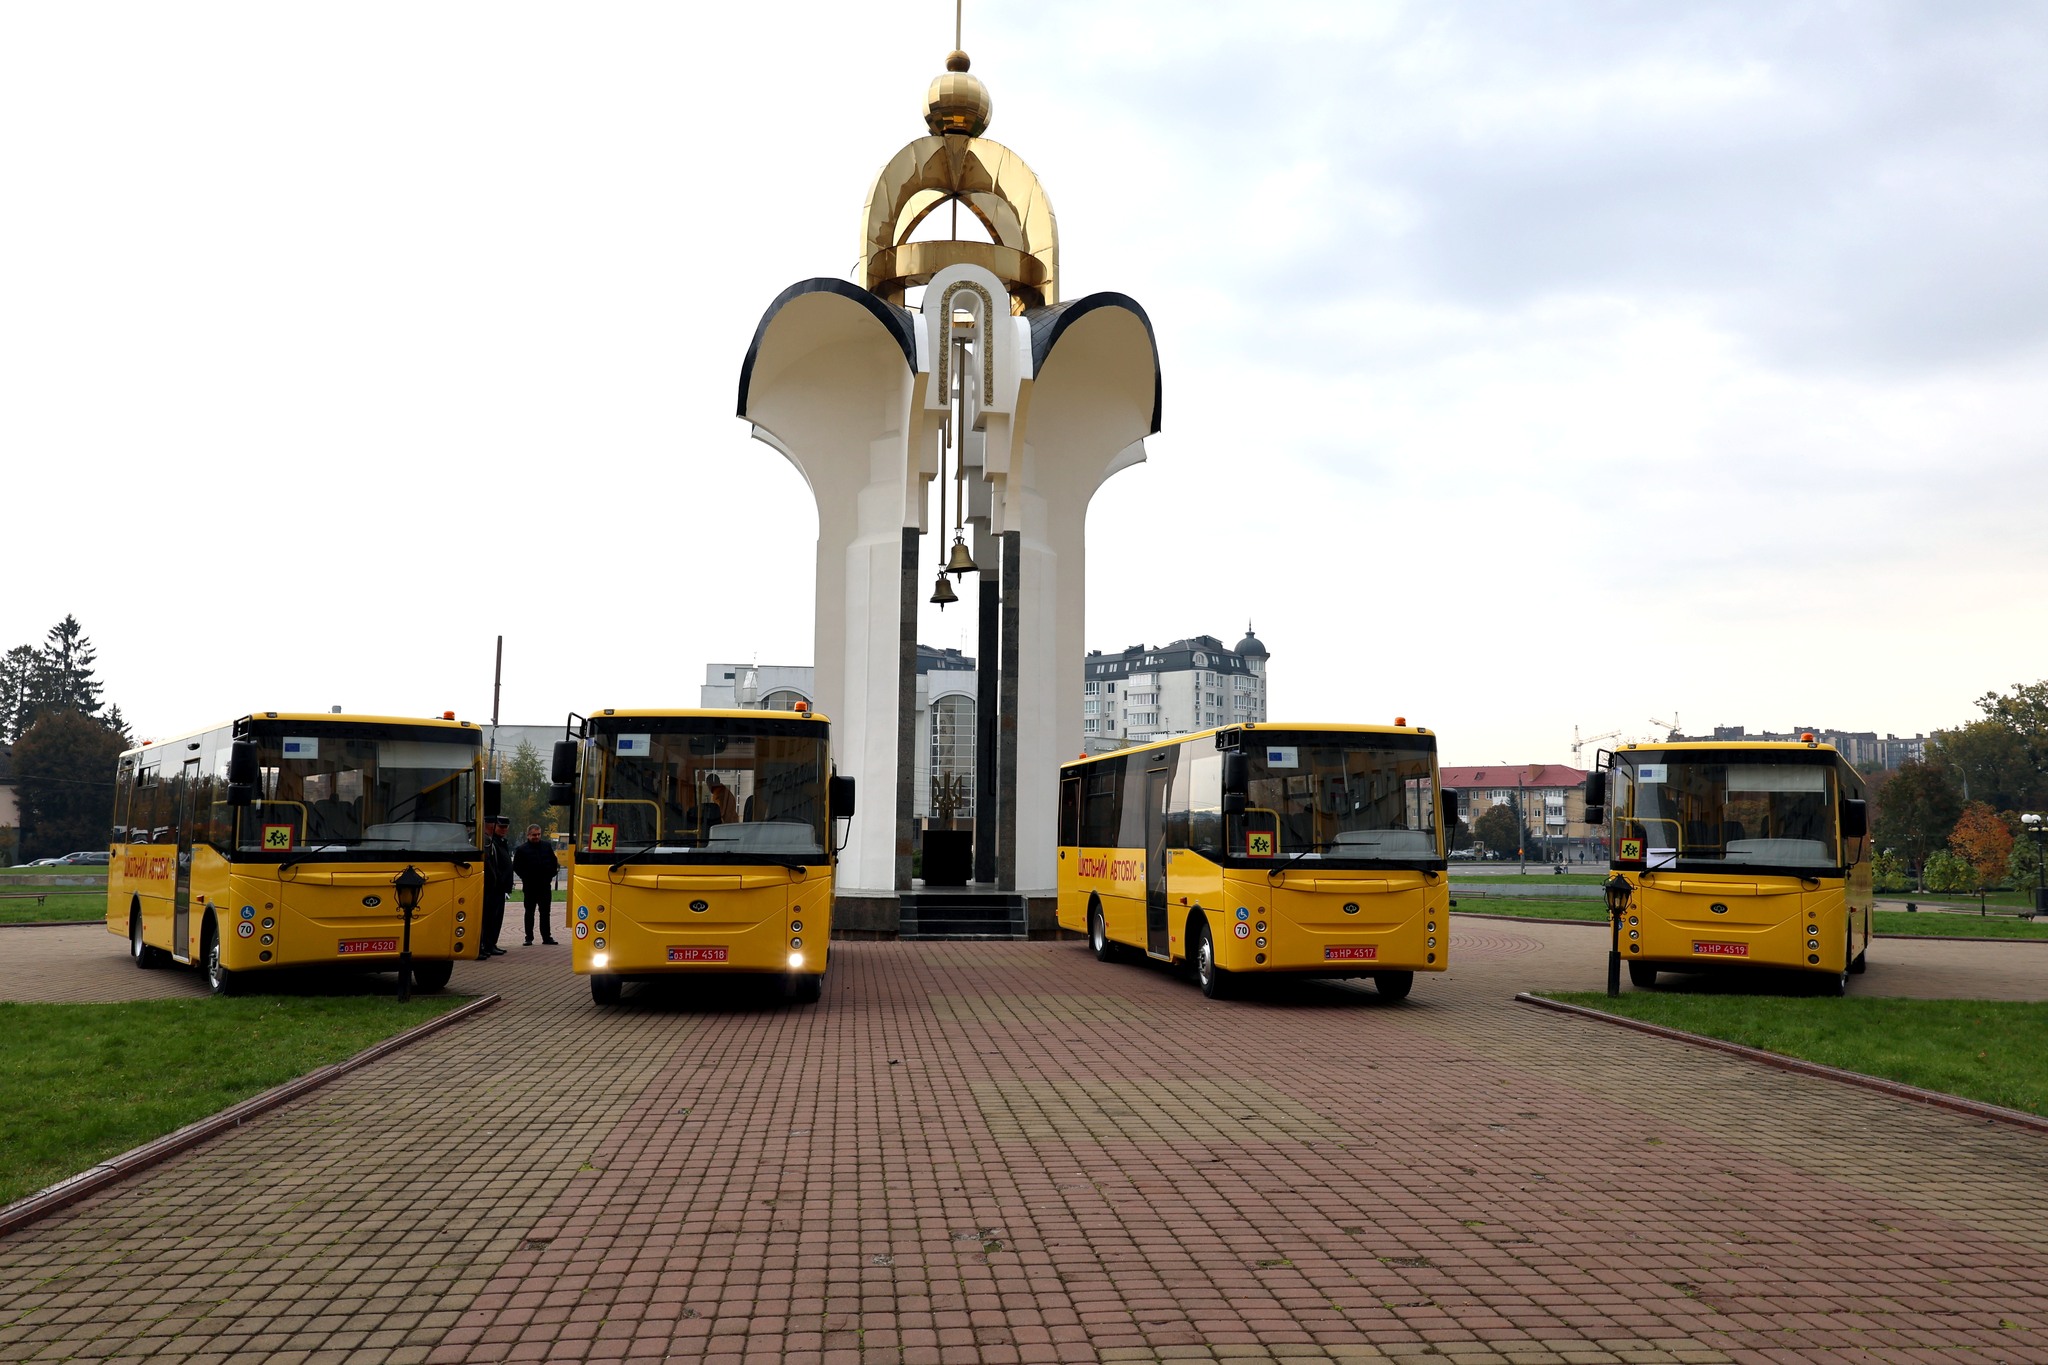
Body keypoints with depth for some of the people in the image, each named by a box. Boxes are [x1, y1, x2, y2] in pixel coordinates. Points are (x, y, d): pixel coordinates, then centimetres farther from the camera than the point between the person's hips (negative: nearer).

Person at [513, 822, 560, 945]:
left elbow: (554, 862, 13)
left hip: (545, 885, 2)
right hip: (530, 887, -2)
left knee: (545, 912, 7)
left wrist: (551, 874, 2)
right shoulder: (522, 849, -3)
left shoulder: (547, 846, 6)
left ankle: (547, 937, 11)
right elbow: (516, 866, -1)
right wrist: (525, 877, -6)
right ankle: (529, 938, 10)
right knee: (529, 913, 6)